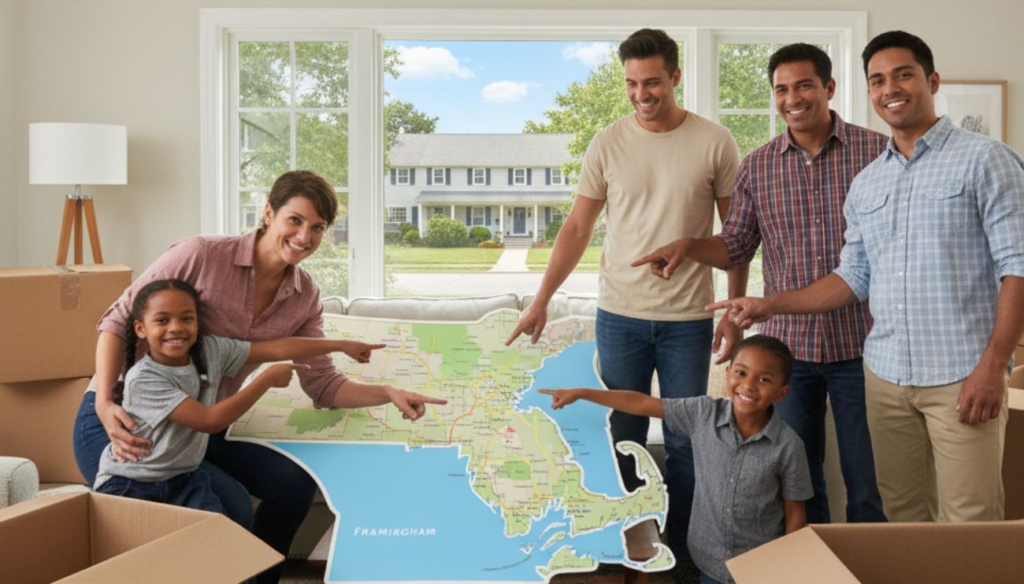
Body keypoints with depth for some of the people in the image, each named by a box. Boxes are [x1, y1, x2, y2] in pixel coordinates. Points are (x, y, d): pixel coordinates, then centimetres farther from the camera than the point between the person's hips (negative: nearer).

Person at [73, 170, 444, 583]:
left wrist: (387, 394, -18)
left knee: (295, 484, -8)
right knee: (231, 507, -21)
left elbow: (322, 385, -2)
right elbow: (118, 321, -14)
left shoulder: (304, 297, -2)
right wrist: (105, 404, -26)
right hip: (125, 423, -6)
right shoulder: (201, 254, -19)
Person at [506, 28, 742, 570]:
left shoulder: (714, 143, -3)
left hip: (687, 320, -1)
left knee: (684, 443, 8)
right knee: (622, 439, 10)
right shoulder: (607, 143, 1)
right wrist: (541, 299, -1)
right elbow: (577, 228, 4)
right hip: (619, 317, 1)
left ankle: (681, 553, 26)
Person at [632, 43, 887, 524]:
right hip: (787, 346, 3)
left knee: (868, 481, 9)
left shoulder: (877, 152, -3)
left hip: (860, 344, -2)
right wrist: (687, 245, -10)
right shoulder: (756, 167, 4)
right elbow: (734, 248, 9)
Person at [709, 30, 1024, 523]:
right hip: (885, 374, 5)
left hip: (962, 376, -5)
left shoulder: (984, 160, -2)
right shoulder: (865, 184, 13)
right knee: (903, 515, 11)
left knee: (967, 524, -2)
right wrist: (770, 305, 7)